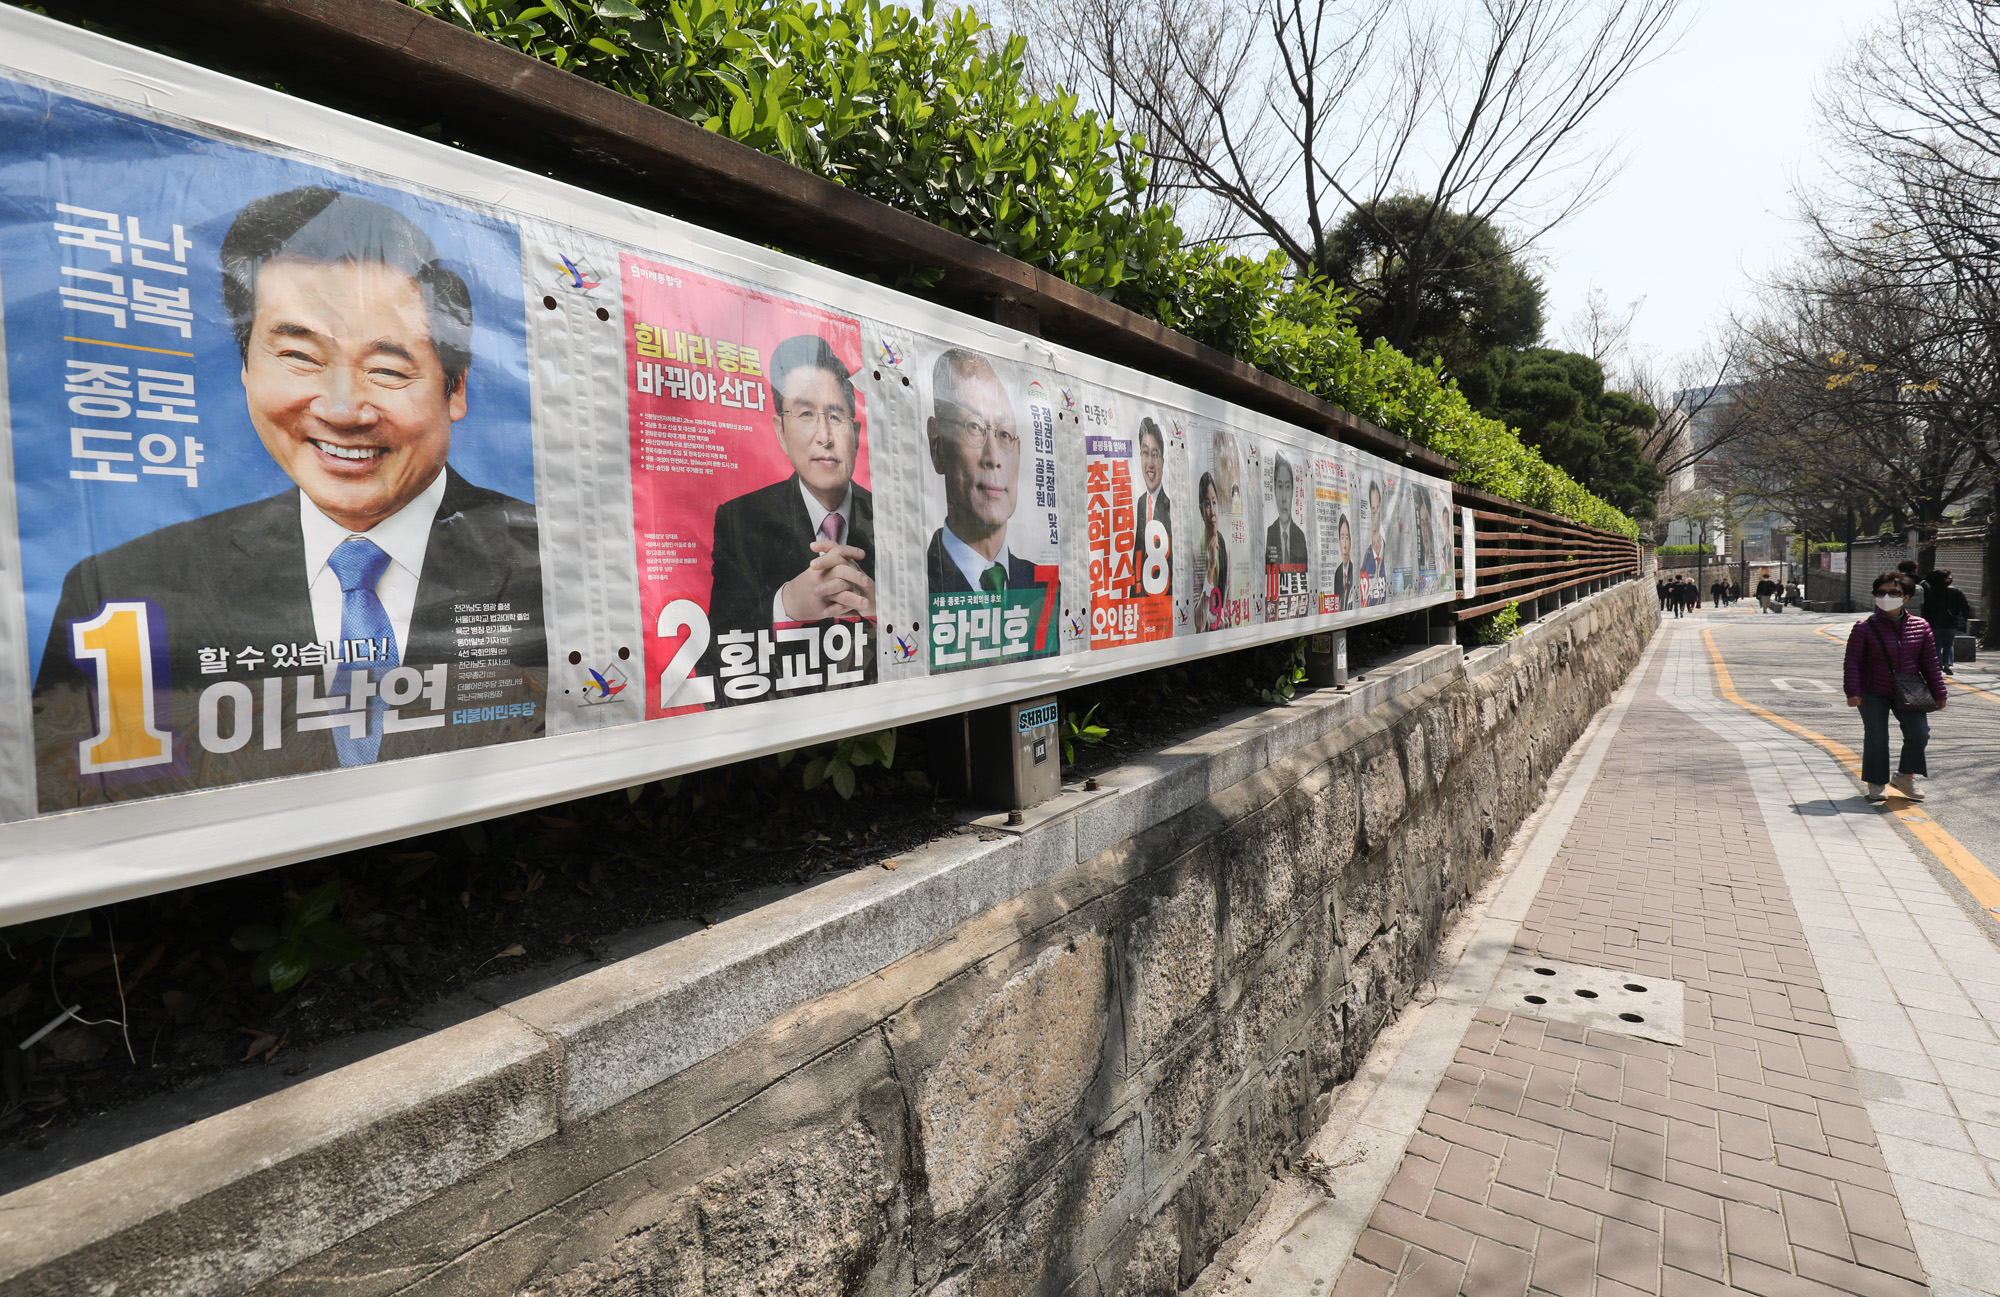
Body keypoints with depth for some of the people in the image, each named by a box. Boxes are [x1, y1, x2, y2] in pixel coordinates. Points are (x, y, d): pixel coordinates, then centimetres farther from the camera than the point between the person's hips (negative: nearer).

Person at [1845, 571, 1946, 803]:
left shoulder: (1921, 627, 3)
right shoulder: (1864, 627, -8)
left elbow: (1930, 663, 9)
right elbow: (1852, 662, -8)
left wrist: (1938, 692, 7)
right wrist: (1853, 691, -15)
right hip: (1873, 694, -3)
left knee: (1919, 733, -7)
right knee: (1876, 738, -1)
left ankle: (1905, 776, 15)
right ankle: (1876, 783, 13)